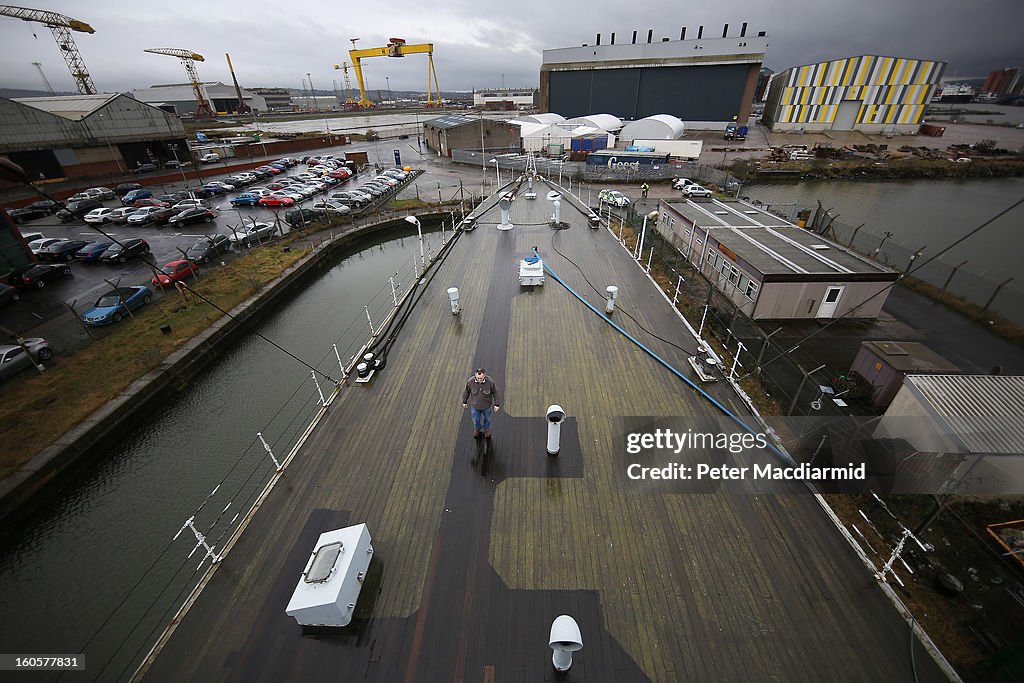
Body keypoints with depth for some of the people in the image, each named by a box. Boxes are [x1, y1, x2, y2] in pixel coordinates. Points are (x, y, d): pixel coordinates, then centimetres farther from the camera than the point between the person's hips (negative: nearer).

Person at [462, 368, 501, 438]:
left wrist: (497, 404, -10)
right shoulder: (470, 381, -28)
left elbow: (495, 392, -15)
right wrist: (464, 401, 5)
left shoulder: (490, 381, -31)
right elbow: (467, 391, -9)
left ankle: (486, 429, 59)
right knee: (476, 419, 25)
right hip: (475, 405, 1)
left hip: (487, 405, -1)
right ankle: (477, 429, 59)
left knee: (486, 418, 27)